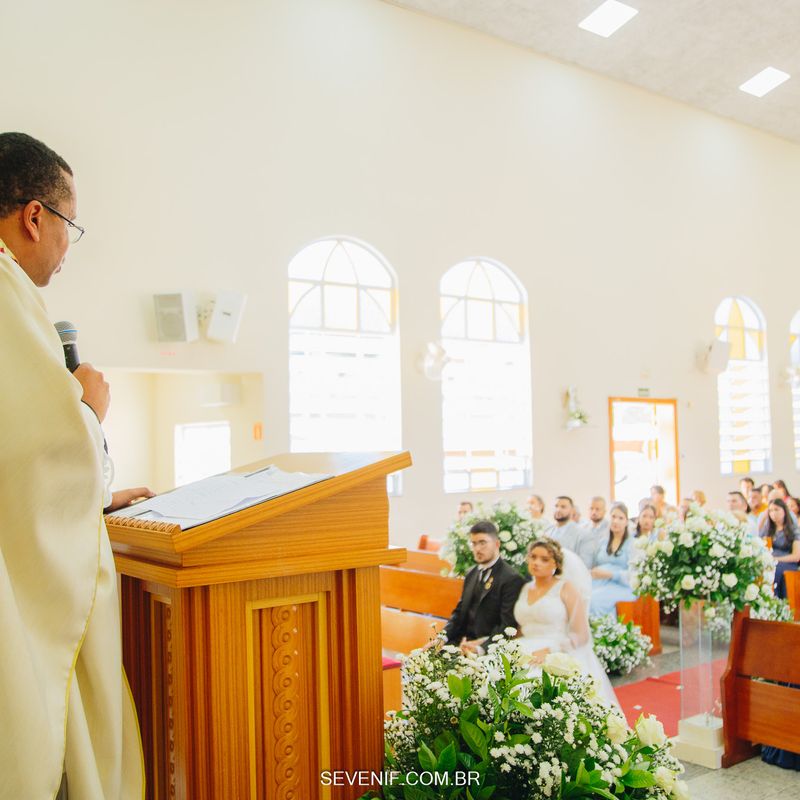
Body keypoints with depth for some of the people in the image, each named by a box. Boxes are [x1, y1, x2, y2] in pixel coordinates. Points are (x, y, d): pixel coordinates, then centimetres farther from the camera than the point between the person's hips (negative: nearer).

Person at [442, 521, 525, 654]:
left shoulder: (512, 579, -11)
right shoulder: (471, 574, 16)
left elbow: (508, 625, -16)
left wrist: (481, 648, -27)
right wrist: (443, 637, -2)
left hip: (489, 650, -7)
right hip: (464, 644, 7)